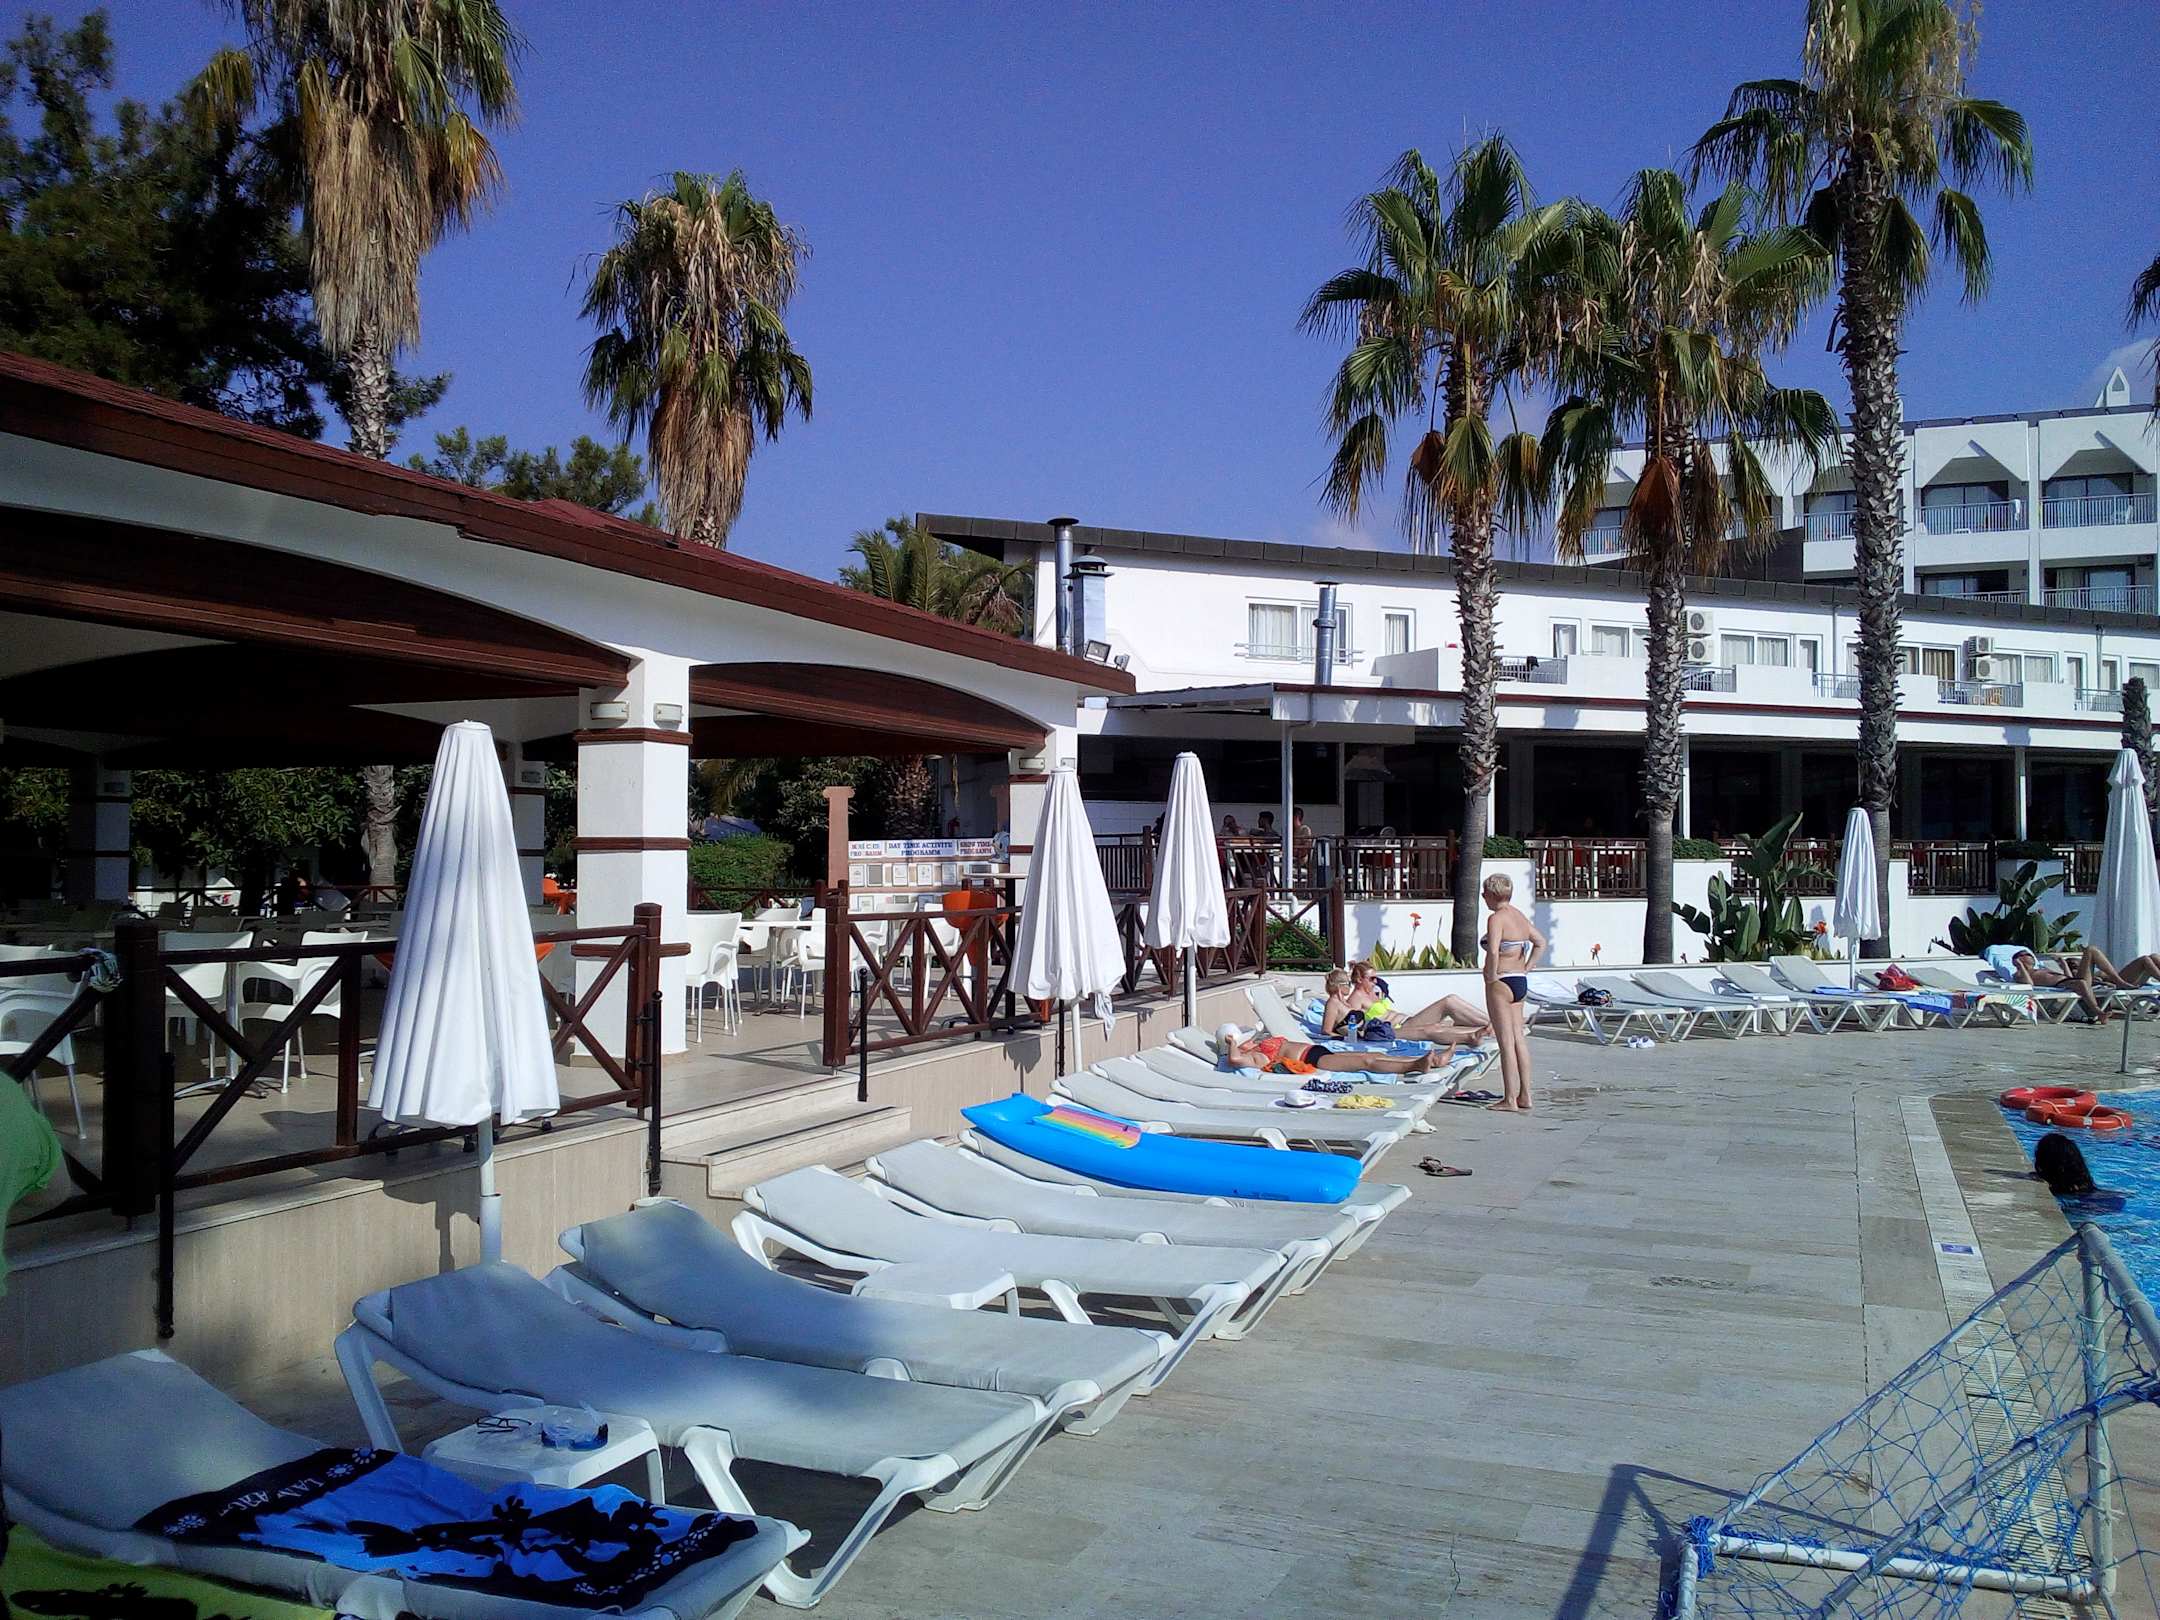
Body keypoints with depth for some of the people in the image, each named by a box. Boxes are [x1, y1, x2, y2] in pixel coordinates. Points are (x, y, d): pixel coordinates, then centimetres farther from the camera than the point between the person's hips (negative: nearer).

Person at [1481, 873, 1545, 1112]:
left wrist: (1491, 976, -15)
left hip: (1501, 983, -9)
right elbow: (1541, 942, 22)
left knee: (1506, 1041, -5)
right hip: (1521, 982, 9)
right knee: (1519, 1039, 12)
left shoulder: (1496, 918, -15)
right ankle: (1524, 1096, 15)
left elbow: (1493, 951, -28)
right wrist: (1526, 968, 18)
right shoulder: (1520, 917, 13)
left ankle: (1509, 1099, -2)